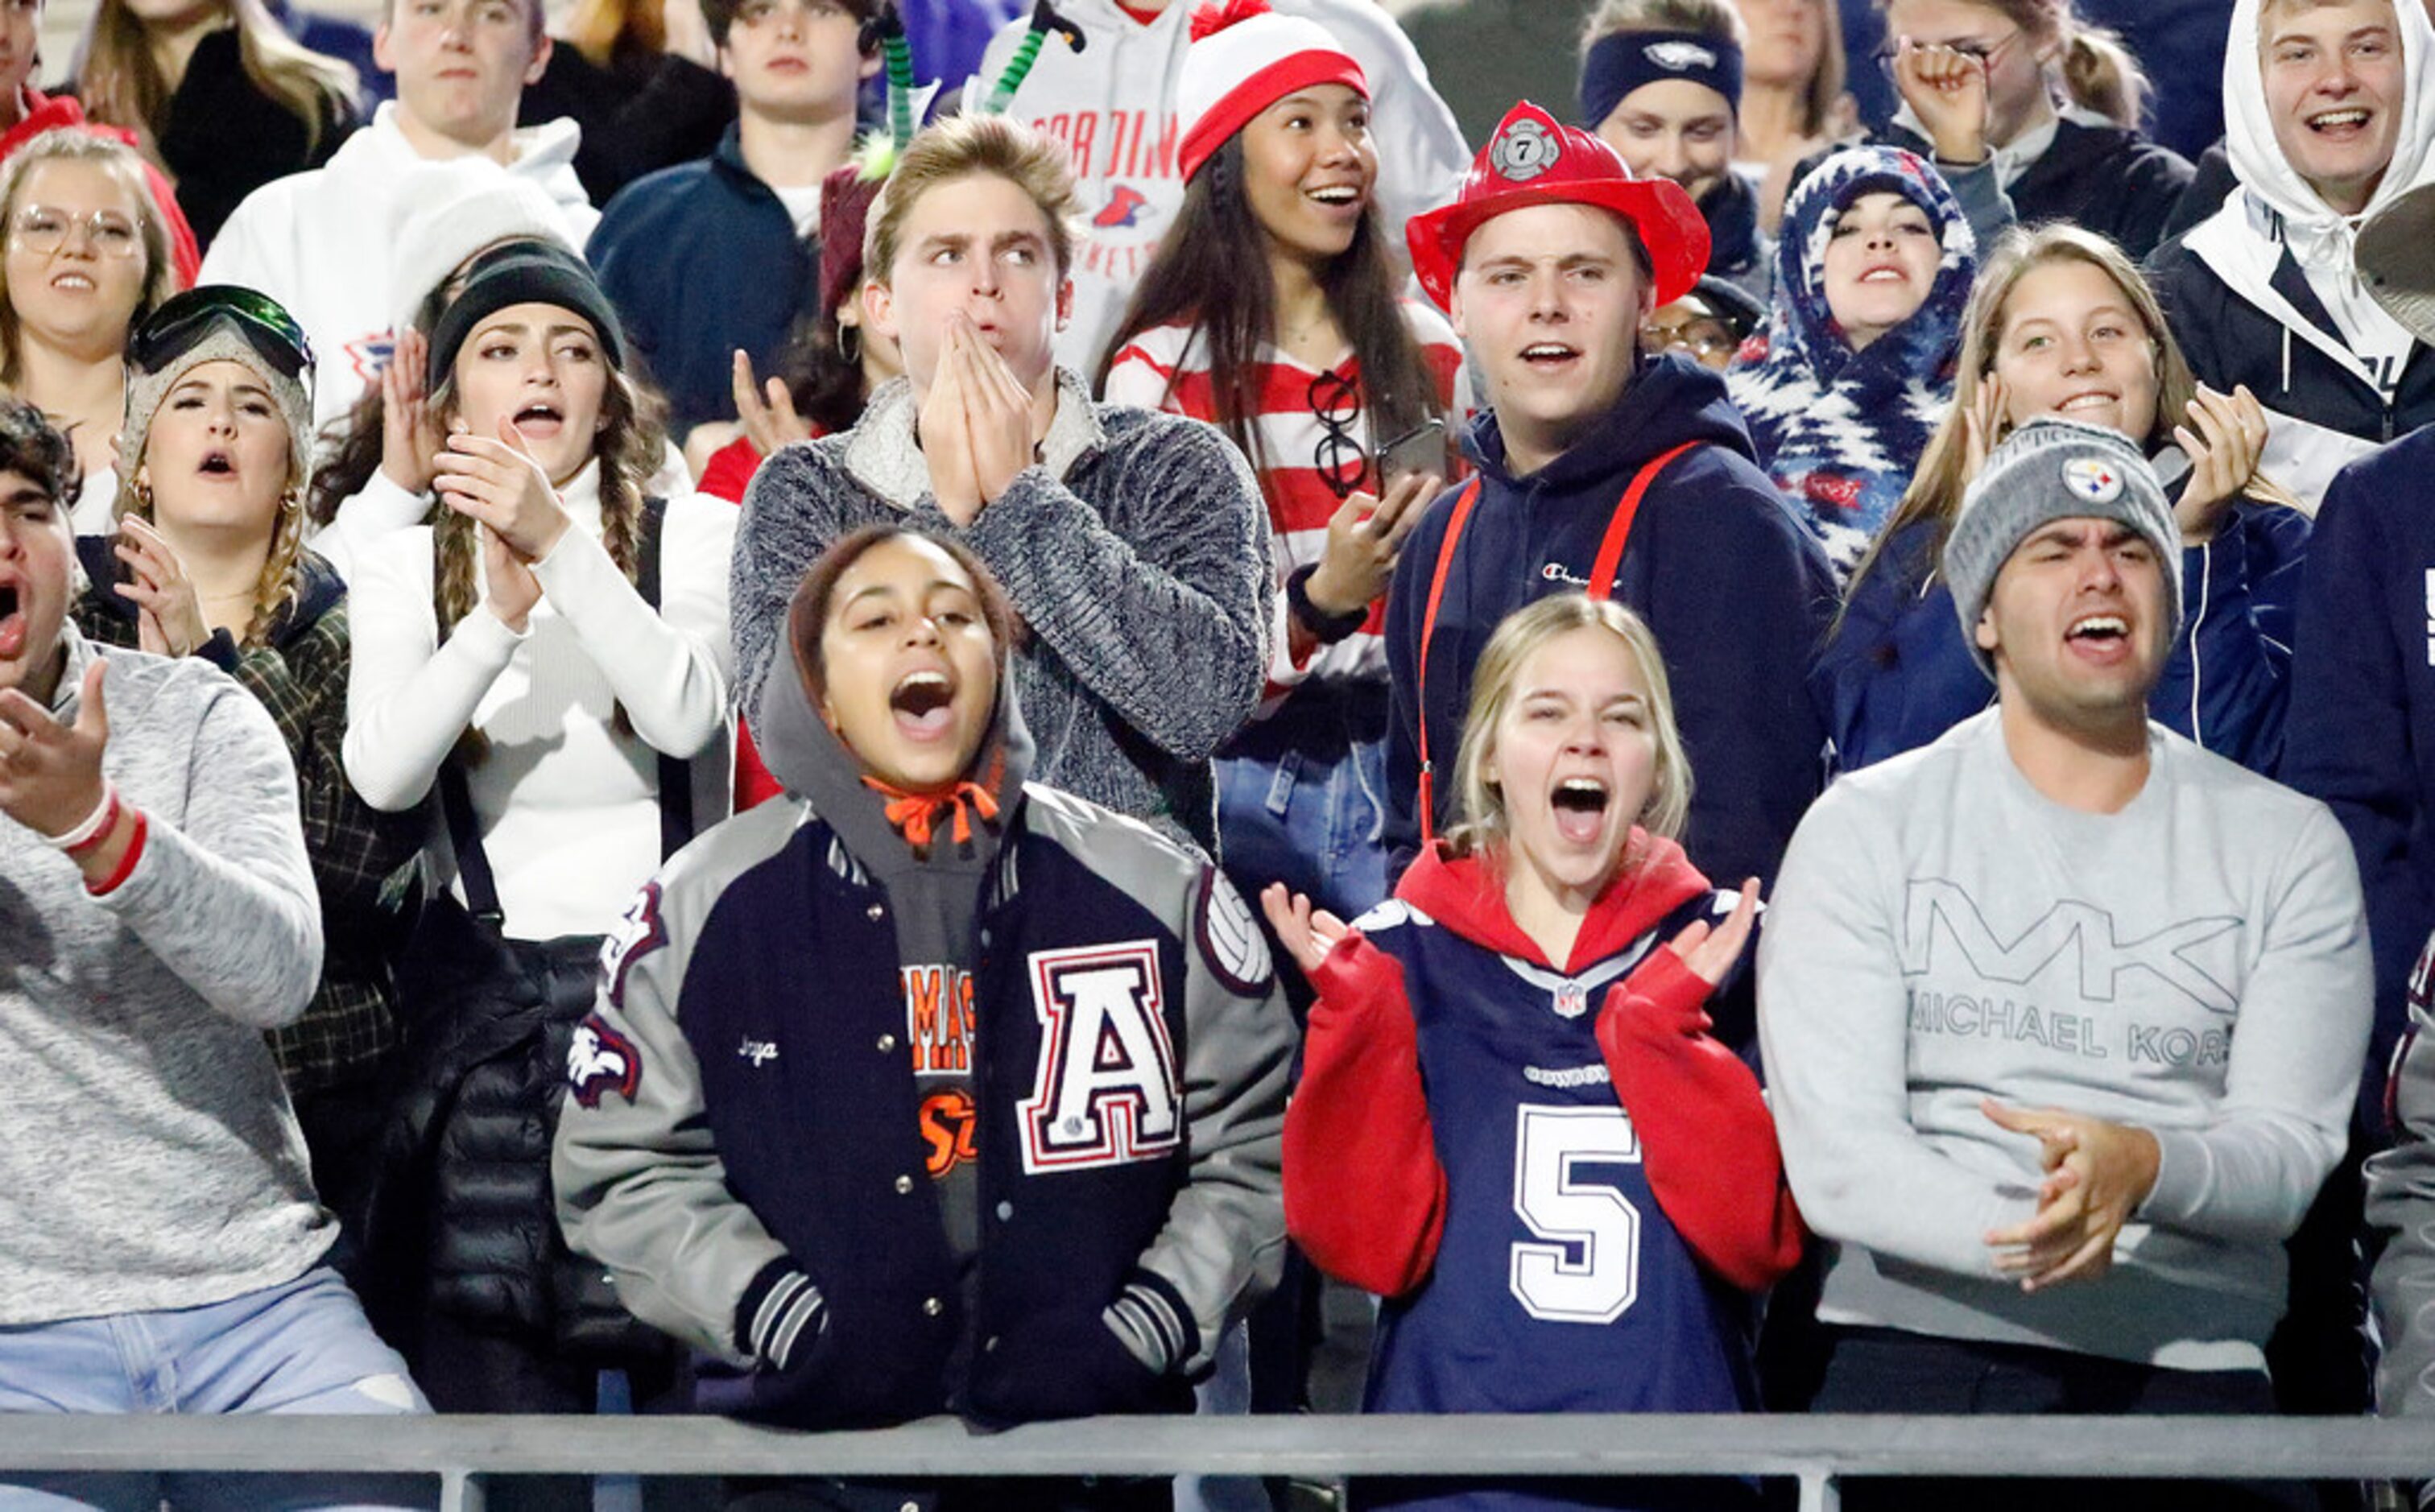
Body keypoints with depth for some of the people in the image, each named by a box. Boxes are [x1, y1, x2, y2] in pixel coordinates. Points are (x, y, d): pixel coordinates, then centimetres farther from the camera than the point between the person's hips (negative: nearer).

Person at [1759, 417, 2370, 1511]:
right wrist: (2028, 1239, -22)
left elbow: (2290, 1149, 1)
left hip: (2191, 1374, 1)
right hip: (1920, 1352, -1)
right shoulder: (1864, 829, 6)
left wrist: (2143, 1166, -22)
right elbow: (1834, 1162, -4)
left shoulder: (2287, 846, 10)